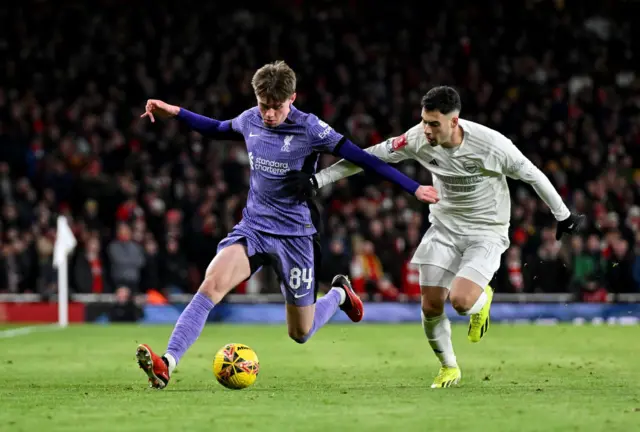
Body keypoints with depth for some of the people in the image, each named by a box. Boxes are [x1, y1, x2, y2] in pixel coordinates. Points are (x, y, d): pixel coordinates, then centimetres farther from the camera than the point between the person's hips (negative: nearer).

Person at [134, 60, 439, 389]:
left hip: (295, 236, -3)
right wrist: (176, 113, 16)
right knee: (211, 285, -24)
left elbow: (362, 159, -14)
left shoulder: (309, 129, -15)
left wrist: (414, 188, -17)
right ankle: (167, 364, -30)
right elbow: (219, 129, 23)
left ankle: (339, 293, 39)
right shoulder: (250, 120, 0)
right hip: (253, 227, 3)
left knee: (300, 334, 7)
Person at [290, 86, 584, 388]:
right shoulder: (419, 138, -16)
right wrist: (317, 180, -12)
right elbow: (370, 157, -9)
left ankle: (482, 298, 15)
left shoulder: (491, 144, -26)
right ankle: (448, 368, 25)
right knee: (430, 306, -2)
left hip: (487, 232, -4)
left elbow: (532, 175, -11)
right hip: (444, 227, 4)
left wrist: (563, 216, 0)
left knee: (460, 300, -24)